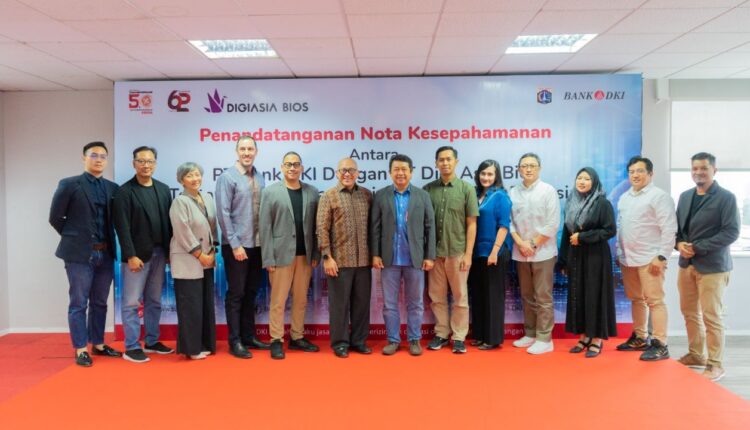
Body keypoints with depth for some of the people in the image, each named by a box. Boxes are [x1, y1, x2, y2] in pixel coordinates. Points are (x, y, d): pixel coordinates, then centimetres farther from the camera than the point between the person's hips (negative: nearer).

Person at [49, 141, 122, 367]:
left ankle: (98, 345, 25)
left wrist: (108, 242, 5)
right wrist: (74, 238, 4)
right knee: (79, 303, 3)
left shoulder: (112, 187, 8)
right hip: (79, 254, -4)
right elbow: (55, 218, 0)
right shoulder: (69, 184, -4)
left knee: (100, 303, 13)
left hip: (105, 254, 4)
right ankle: (81, 350, 11)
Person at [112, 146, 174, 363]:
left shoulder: (163, 189, 9)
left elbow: (168, 221, 8)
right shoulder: (125, 191, -6)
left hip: (159, 253, 5)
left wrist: (170, 251, 5)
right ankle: (131, 347, 9)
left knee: (154, 301, 13)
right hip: (137, 254, -5)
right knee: (132, 302, 1)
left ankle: (152, 341, 24)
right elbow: (122, 227, -11)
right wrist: (131, 256, -16)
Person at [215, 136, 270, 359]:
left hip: (257, 245, 5)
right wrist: (235, 245, -15)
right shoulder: (227, 177, -8)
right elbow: (223, 214, -12)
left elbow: (263, 210, 10)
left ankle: (249, 337, 26)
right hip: (237, 246, -5)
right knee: (236, 294, 3)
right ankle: (235, 342, 13)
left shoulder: (259, 177, 7)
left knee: (251, 293, 14)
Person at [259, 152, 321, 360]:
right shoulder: (270, 192, 0)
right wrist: (268, 258, -9)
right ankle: (276, 340, 14)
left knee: (301, 299, 12)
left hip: (305, 255, 3)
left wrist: (316, 254, 2)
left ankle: (297, 337, 23)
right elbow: (265, 227, -4)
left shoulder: (312, 192, 7)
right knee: (278, 301, 3)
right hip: (281, 254, -3)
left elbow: (315, 225, 7)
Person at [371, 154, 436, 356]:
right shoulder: (380, 196, 4)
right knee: (389, 303, 7)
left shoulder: (423, 195, 4)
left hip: (415, 259, 0)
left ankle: (414, 340, 21)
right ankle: (393, 340, 20)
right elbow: (375, 228, 2)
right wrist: (375, 254, -4)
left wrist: (430, 256, -3)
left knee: (415, 303, 9)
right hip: (389, 259, 0)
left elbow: (430, 227, 2)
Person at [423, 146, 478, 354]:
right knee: (437, 296, 10)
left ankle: (459, 337, 17)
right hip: (434, 252, 2)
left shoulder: (467, 188, -1)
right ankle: (441, 333, 23)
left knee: (460, 297, 6)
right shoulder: (428, 189, 3)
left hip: (457, 252, -2)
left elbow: (471, 224, -2)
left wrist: (468, 254, -7)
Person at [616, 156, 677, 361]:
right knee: (636, 299, 14)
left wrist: (661, 257, -17)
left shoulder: (660, 196, -7)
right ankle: (639, 338, 25)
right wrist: (619, 252, 15)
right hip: (627, 258, 7)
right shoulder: (624, 197, 15)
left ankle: (660, 344, 2)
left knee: (654, 300, -5)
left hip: (649, 258, -7)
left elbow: (669, 229, -12)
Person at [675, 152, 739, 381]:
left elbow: (731, 232, -14)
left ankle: (715, 364, 11)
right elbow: (677, 225, 15)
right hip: (686, 264, 6)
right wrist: (679, 244, -6)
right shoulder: (685, 196, 12)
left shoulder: (726, 197, -7)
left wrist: (698, 248, -18)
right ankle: (695, 354, 29)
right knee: (689, 312, 14)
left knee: (711, 316, -1)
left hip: (712, 266, -6)